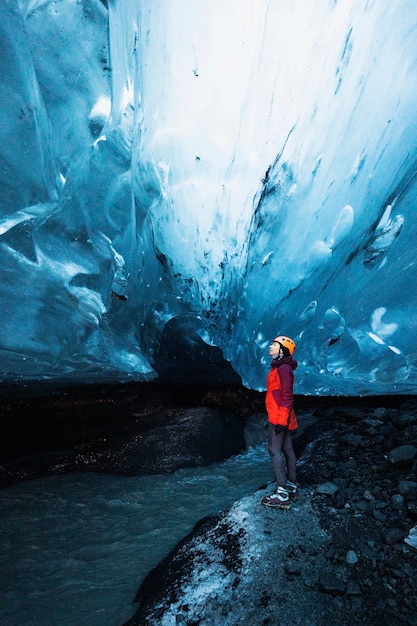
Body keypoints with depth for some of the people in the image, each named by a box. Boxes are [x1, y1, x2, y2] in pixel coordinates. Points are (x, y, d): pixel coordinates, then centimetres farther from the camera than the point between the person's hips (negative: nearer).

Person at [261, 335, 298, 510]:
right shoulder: (279, 367, 13)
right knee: (287, 449, 13)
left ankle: (282, 494, -5)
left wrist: (281, 419, -22)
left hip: (280, 417, -10)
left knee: (274, 450, -8)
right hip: (280, 416, 10)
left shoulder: (283, 368, -17)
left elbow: (287, 396, -20)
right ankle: (291, 486, 22)